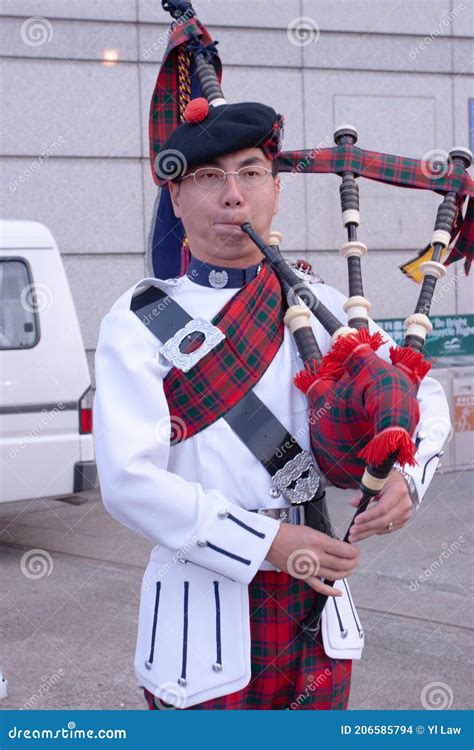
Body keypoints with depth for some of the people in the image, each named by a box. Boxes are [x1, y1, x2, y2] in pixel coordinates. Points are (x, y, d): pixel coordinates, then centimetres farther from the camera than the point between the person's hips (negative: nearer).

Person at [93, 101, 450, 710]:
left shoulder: (317, 307, 4)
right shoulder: (140, 323, -7)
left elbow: (420, 395, 12)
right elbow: (129, 480, -16)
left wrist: (405, 475, -10)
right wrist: (268, 543, -21)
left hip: (315, 603, 4)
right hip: (203, 617, -4)